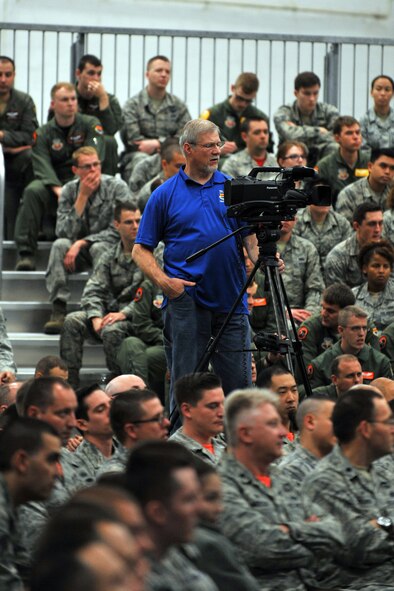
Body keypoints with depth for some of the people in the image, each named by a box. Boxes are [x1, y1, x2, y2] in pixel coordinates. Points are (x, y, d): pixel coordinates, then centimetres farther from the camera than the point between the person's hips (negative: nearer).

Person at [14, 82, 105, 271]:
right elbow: (42, 167, -9)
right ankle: (25, 253, -33)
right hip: (54, 186, 1)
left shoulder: (90, 124, 6)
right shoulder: (43, 133, 7)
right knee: (33, 191, -30)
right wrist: (59, 190, -28)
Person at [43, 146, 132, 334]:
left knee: (99, 248, -36)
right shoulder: (69, 190, -2)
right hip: (79, 250, 3)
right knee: (60, 245, -28)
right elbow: (64, 232, -13)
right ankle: (58, 309, -33)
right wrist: (82, 197, -19)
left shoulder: (117, 187, -10)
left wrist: (82, 243, -23)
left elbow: (118, 231, -15)